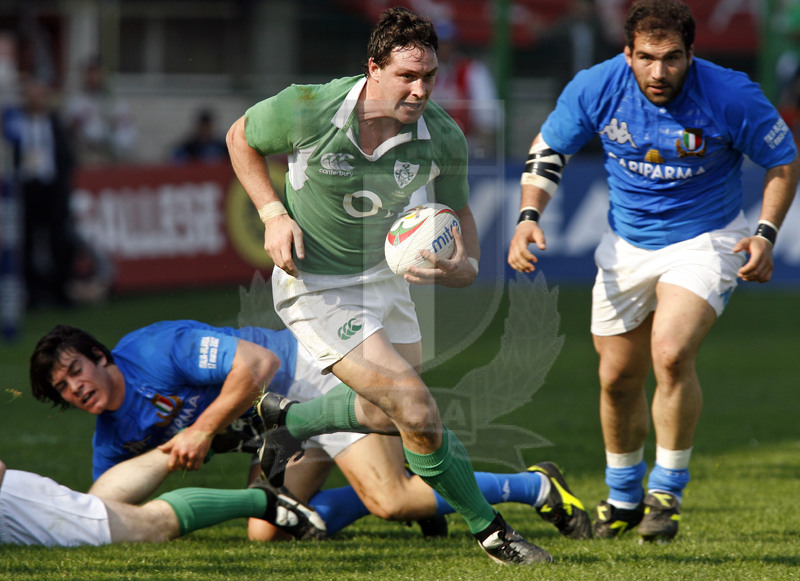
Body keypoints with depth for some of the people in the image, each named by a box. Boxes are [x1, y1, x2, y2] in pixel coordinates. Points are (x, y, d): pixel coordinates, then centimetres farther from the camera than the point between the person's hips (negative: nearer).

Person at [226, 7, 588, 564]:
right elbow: (241, 137, -5)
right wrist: (273, 214, -16)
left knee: (395, 414, 21)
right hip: (316, 283, -6)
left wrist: (467, 264, -20)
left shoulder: (444, 137, -17)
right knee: (418, 412, -14)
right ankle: (490, 531, 3)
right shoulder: (306, 109, -26)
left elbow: (457, 213, 1)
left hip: (386, 275, 6)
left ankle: (288, 418, 46)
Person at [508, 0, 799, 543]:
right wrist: (529, 217, -13)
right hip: (627, 245, 4)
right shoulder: (596, 88, -15)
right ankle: (624, 497, 33)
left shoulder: (731, 96, -22)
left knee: (671, 354, -26)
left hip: (704, 240, -4)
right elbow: (548, 150, 1)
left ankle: (667, 492, -7)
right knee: (617, 377, 9)